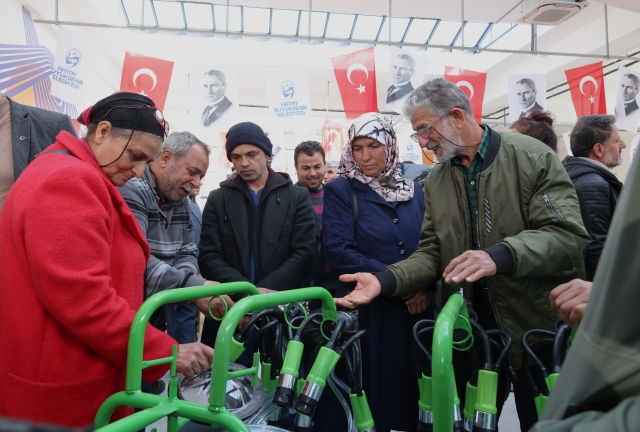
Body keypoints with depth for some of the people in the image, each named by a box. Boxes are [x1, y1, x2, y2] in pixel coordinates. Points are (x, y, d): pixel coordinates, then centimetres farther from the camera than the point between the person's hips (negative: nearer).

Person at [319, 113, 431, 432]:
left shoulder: (414, 192, 9)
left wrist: (425, 287, -9)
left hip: (415, 310, 4)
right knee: (367, 390, 5)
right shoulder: (340, 190, -3)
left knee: (411, 390, 14)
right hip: (365, 310, -4)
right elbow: (339, 251, -13)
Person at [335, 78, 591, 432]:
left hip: (537, 326, -4)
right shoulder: (435, 180, 6)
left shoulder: (533, 158, -9)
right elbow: (432, 253, 2)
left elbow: (568, 235, -18)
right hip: (468, 328, 4)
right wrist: (385, 280, -15)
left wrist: (500, 256, -35)